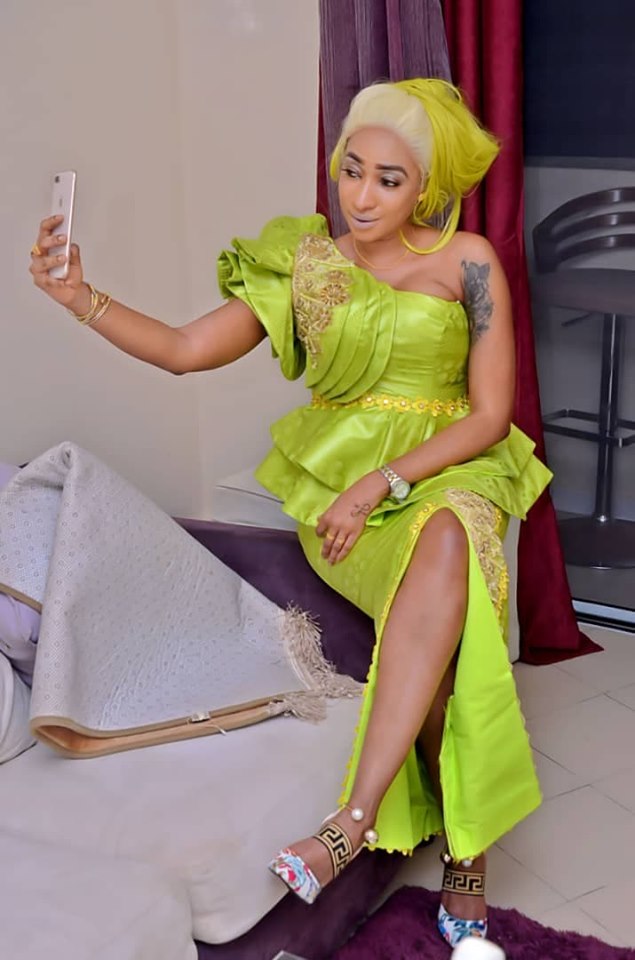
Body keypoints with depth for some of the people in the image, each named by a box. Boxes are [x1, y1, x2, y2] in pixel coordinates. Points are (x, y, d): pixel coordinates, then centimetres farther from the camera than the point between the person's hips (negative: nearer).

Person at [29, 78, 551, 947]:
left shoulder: (466, 262, 0)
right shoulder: (304, 264, 7)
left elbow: (489, 416, -4)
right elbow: (185, 350, 3)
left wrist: (383, 483, -16)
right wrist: (82, 298, -12)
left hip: (446, 475, -1)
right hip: (336, 485, 1)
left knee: (447, 542, -39)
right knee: (450, 619, -31)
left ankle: (357, 817, -37)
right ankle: (467, 848, -19)